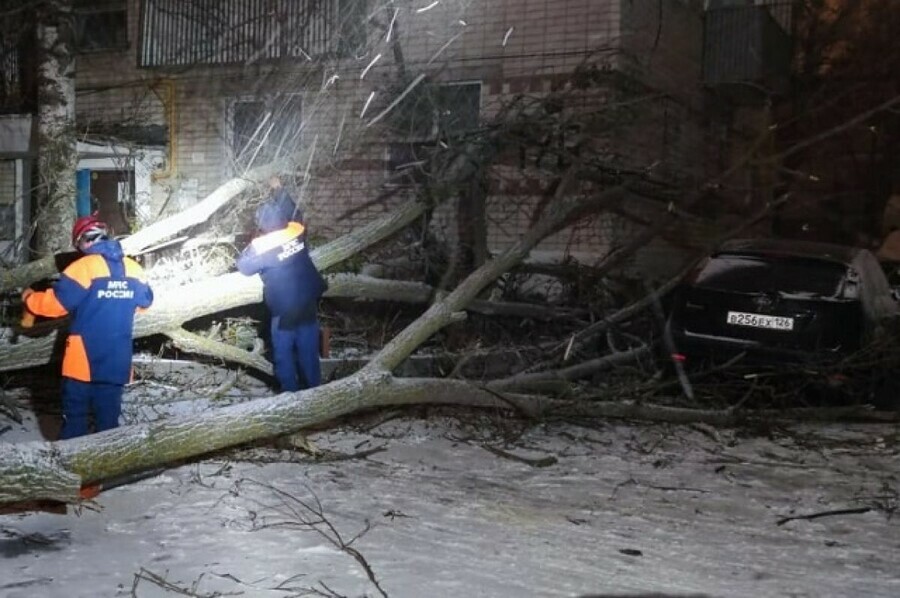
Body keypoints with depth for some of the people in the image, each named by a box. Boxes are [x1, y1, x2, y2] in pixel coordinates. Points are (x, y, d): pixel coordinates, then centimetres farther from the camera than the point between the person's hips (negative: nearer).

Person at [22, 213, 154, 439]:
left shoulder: (84, 267, -12)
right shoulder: (133, 268, 4)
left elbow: (55, 302, -12)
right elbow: (145, 301, 19)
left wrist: (29, 298, 7)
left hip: (84, 359, -4)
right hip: (117, 362, 5)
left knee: (75, 416, 4)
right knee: (108, 417, 11)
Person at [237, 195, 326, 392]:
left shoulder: (263, 248, -19)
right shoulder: (298, 233, -7)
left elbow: (243, 267, -3)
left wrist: (251, 246, 9)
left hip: (284, 312, -4)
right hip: (308, 306, 5)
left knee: (284, 357, 14)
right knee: (309, 353, 16)